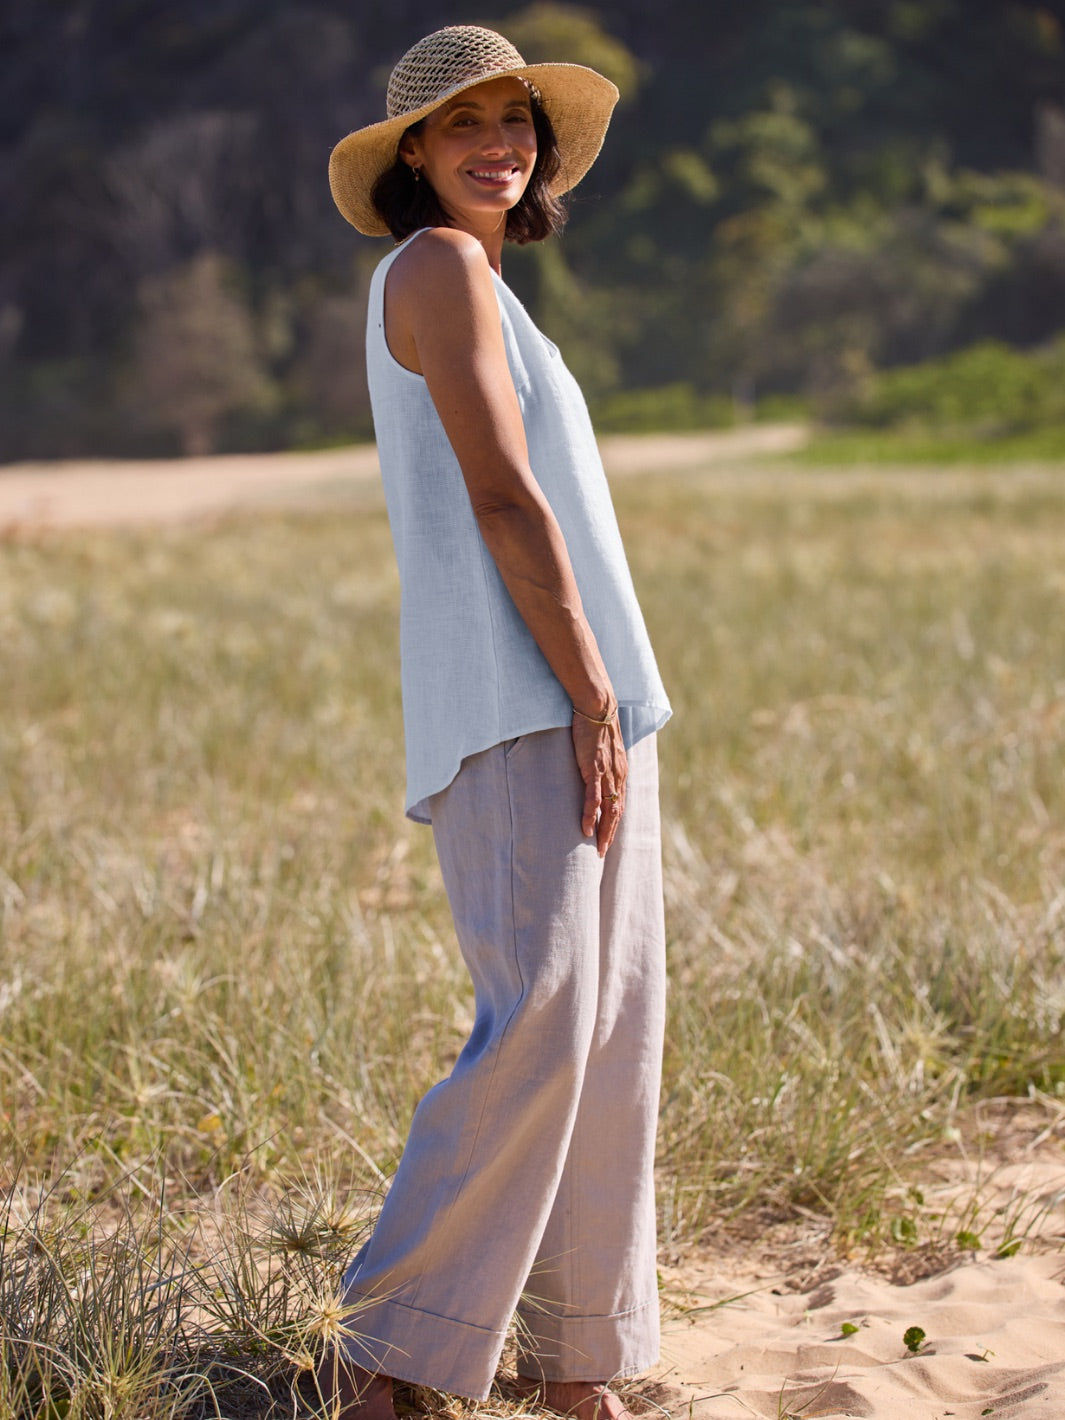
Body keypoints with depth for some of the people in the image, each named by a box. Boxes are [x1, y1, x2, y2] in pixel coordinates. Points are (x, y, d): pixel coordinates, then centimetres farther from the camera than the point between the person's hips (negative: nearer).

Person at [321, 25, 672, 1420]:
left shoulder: (476, 288, 23)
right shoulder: (439, 268, -5)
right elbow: (502, 497, -13)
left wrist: (609, 705, 18)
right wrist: (592, 701, -14)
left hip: (584, 704, 10)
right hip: (519, 714, -10)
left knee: (615, 1027, 7)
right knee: (539, 1022, -18)